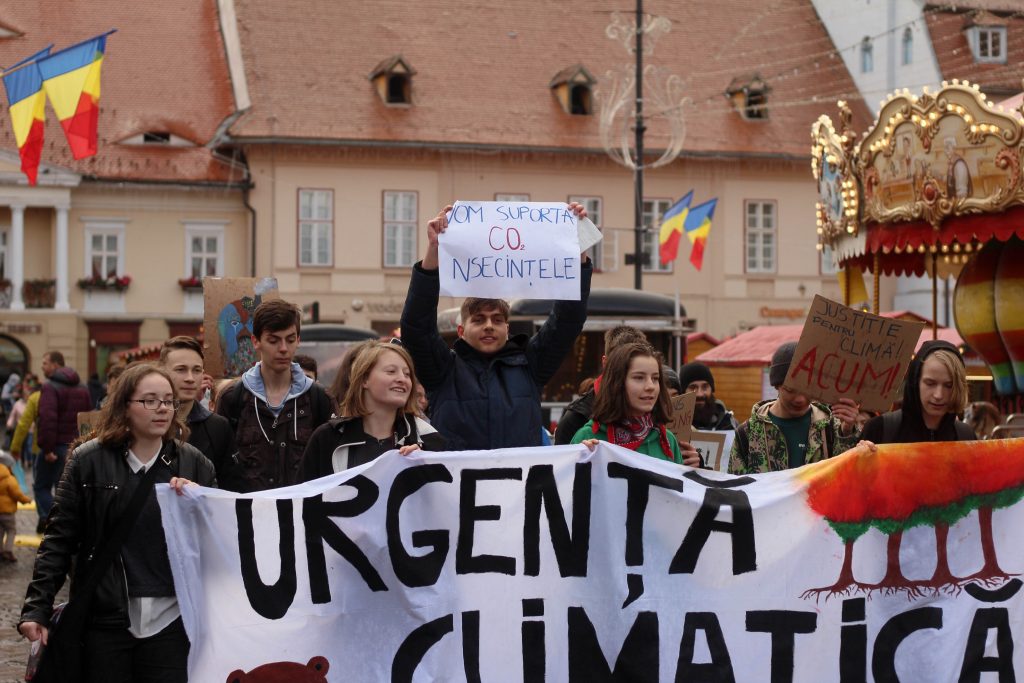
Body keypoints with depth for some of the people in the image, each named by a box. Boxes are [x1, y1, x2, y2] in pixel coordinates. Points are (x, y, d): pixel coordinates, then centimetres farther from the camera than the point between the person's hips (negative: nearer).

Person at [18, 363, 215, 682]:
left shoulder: (195, 464, 5)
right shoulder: (89, 461, 1)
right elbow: (59, 539, 1)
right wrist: (37, 609, -6)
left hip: (170, 621, 1)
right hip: (106, 621, -1)